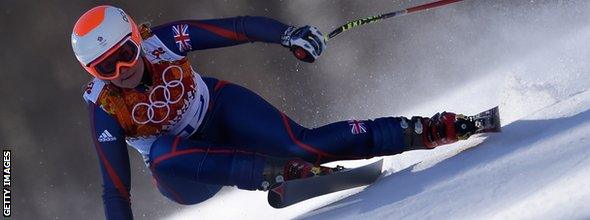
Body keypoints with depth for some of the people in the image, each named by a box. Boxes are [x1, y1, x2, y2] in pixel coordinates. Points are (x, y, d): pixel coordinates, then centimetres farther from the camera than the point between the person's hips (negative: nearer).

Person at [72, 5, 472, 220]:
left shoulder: (163, 41, -21)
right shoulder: (105, 110, -24)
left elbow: (237, 28, -15)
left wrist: (287, 33, -30)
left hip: (221, 111, 1)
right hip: (189, 175, -1)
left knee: (302, 144, -24)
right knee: (161, 156, -38)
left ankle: (428, 130, -24)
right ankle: (280, 173, -40)